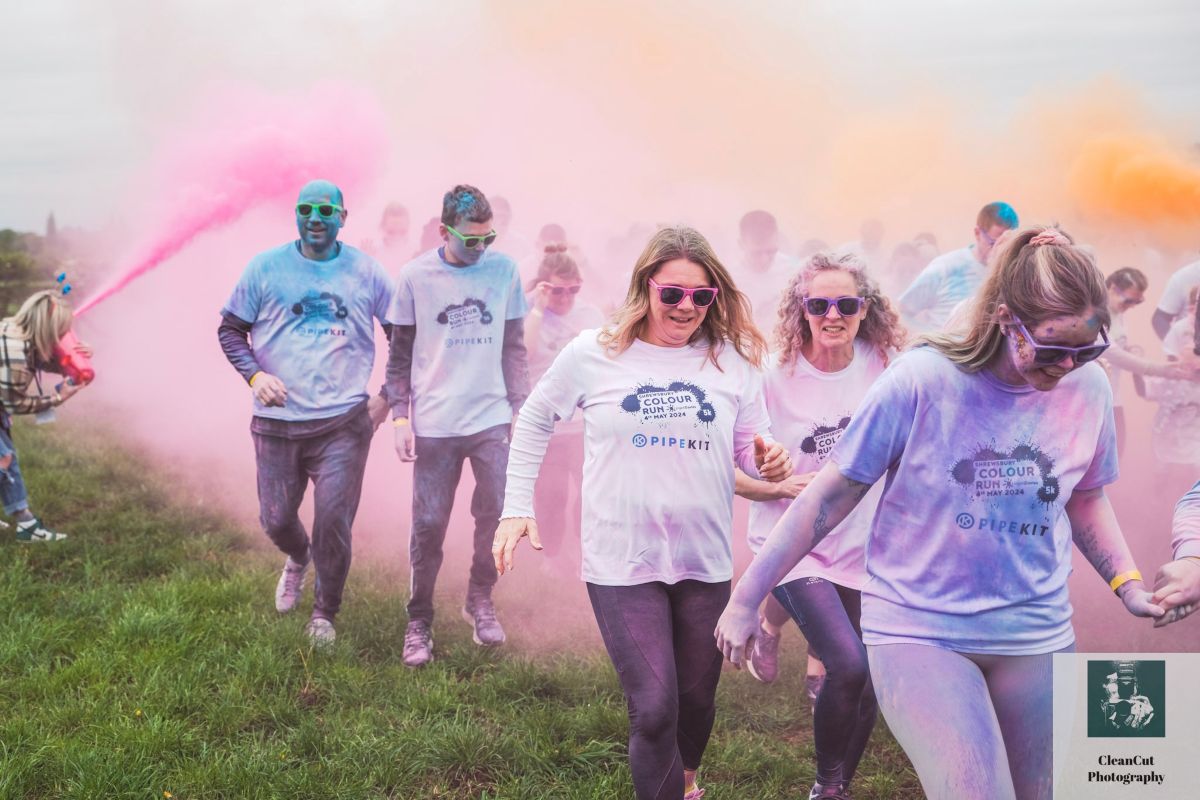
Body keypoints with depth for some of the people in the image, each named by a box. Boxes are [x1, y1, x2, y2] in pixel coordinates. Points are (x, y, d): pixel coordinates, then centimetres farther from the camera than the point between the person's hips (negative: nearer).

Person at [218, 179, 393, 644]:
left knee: (334, 522, -4)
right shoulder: (265, 268, 1)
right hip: (277, 422, 1)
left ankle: (325, 614, 19)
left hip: (343, 422, -1)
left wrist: (388, 396, 1)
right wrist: (254, 375, -9)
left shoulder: (365, 271, 2)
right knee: (276, 520, 8)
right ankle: (298, 559, 45)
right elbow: (230, 328, 8)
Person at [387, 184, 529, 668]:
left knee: (496, 515, 3)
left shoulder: (503, 270, 2)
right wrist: (400, 416, -2)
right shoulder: (416, 276, -2)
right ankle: (419, 621, 16)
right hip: (434, 424, -1)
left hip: (492, 420, 2)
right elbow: (400, 353, 4)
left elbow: (514, 347, 9)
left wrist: (521, 408, 6)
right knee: (429, 524, 1)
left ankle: (480, 601, 26)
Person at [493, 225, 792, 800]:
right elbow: (534, 423, 8)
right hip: (623, 563, -3)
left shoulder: (732, 361, -1)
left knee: (696, 700, 17)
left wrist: (769, 462, -18)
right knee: (654, 709, -11)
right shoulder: (593, 354, -5)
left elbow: (750, 447, 6)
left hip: (706, 562, 3)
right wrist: (517, 508, 3)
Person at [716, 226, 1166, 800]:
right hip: (917, 632, -5)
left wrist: (1129, 586, 2)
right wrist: (745, 600, -5)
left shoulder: (1088, 389, -2)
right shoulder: (921, 381, -15)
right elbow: (830, 496, -8)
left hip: (1035, 638, 5)